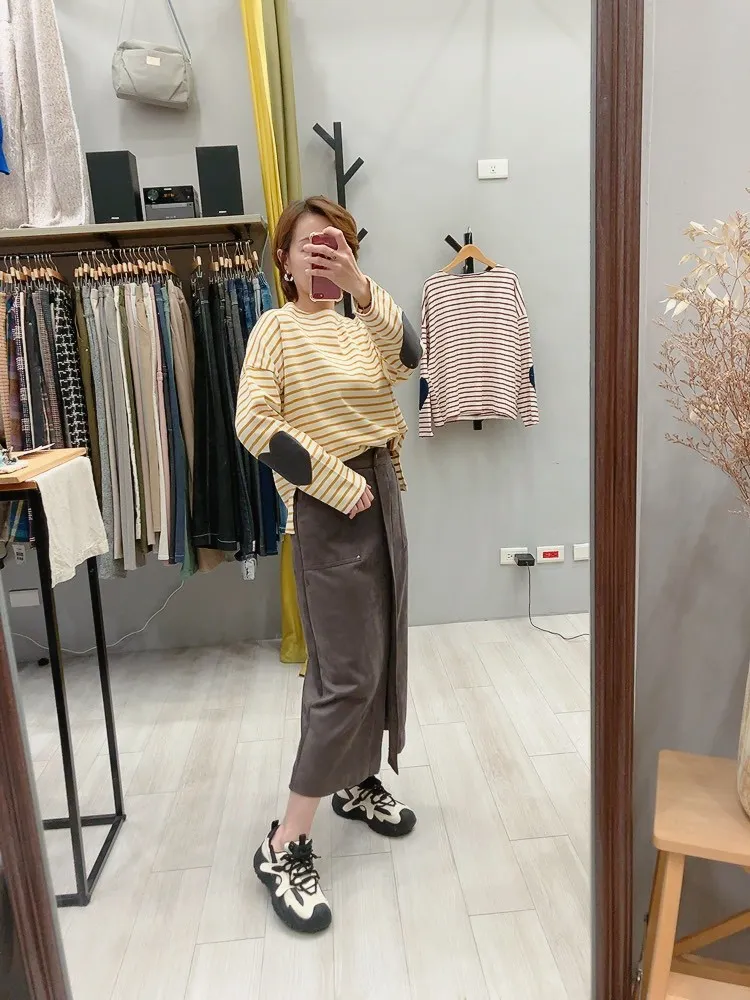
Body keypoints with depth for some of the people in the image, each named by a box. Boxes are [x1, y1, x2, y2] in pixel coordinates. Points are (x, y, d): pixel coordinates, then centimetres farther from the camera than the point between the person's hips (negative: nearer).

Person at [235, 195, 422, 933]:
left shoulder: (358, 326, 12)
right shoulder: (277, 327, -6)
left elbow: (407, 358, -11)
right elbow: (255, 424, -18)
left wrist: (360, 284, -28)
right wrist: (338, 484, -17)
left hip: (381, 494, 7)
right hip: (328, 507, -7)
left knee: (379, 653, 15)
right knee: (345, 672, -8)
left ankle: (357, 783, 35)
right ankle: (284, 846, 5)